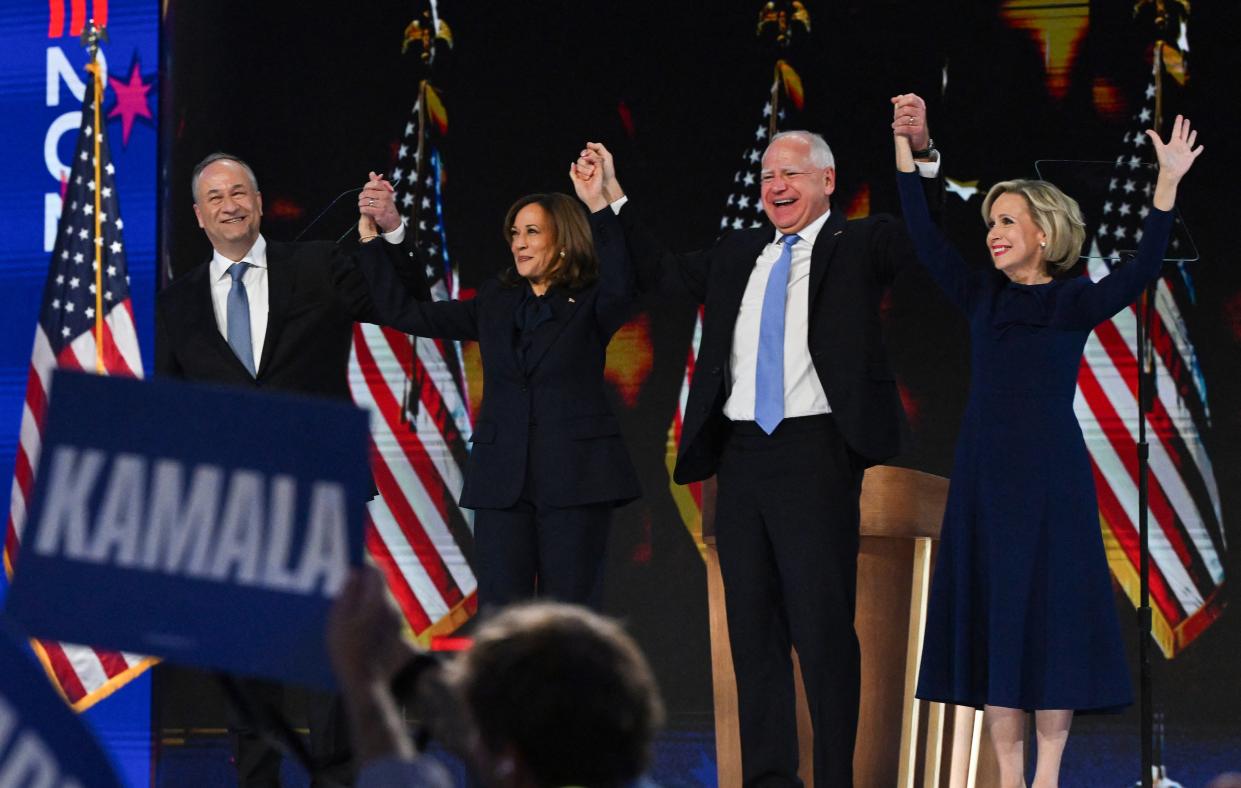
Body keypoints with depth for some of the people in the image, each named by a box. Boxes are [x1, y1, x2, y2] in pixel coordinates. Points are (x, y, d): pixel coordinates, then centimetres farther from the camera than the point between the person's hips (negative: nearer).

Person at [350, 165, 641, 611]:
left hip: (575, 475, -4)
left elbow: (621, 286, -22)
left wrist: (599, 206, -31)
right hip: (502, 478, 4)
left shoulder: (590, 304, 2)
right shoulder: (495, 302, 14)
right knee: (499, 615, -1)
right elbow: (406, 313, 11)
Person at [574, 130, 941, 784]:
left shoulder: (858, 246, 3)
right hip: (741, 455, 6)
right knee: (752, 625, 9)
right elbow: (662, 273, 29)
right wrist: (613, 197, 24)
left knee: (822, 627, -6)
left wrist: (924, 160, -28)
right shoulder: (737, 254, 20)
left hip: (814, 456, -6)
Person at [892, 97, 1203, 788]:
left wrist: (1168, 183, -26)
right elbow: (925, 237, 3)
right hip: (986, 472, 4)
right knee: (991, 619, 3)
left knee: (1050, 616, -3)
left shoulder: (1077, 303, -1)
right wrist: (906, 147, -3)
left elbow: (1141, 272, -16)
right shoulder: (982, 297, 8)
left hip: (1050, 473, -4)